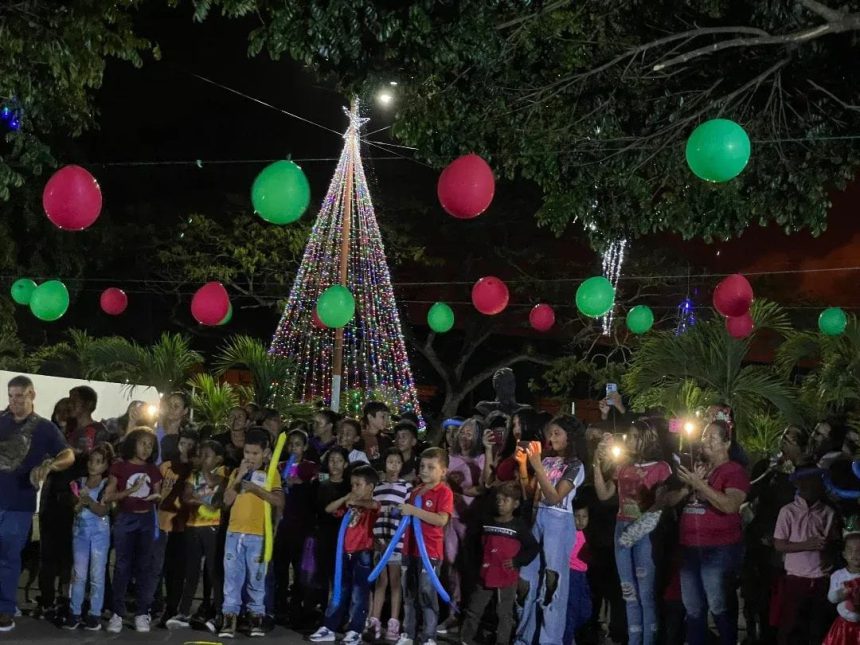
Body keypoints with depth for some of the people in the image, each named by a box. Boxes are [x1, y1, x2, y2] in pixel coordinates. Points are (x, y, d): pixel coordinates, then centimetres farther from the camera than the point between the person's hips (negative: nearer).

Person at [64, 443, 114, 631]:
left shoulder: (107, 485, -1)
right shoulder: (79, 483, 5)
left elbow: (103, 511, -11)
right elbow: (75, 509, 0)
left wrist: (89, 501, -26)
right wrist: (81, 501, -21)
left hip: (100, 532, -2)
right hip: (80, 530, 2)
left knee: (97, 574, 1)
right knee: (79, 573, 4)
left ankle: (95, 614, 5)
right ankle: (75, 612, 8)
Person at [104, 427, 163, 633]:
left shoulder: (153, 470, 10)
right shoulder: (120, 467, -1)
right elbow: (107, 497, -6)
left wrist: (158, 496, -9)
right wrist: (131, 490, -17)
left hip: (147, 520, 3)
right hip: (125, 520, -3)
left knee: (144, 566, 4)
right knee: (122, 566, -3)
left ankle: (142, 614, 8)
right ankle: (117, 614, 2)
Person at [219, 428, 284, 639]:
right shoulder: (237, 473, 12)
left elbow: (279, 502, -8)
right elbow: (227, 501, 3)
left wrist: (257, 488, -18)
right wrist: (238, 478, -6)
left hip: (258, 535, -3)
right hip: (234, 533, 3)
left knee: (256, 578, 3)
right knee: (232, 577, 1)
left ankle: (257, 618, 12)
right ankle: (229, 620, 3)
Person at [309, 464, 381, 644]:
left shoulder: (371, 504, -6)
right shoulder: (349, 503, 14)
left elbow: (375, 505, -31)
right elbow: (328, 509, 10)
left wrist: (356, 501, -20)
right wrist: (345, 498, -1)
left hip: (363, 553, -7)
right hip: (346, 552, 7)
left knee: (359, 593, -1)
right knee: (340, 591, 11)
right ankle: (329, 629, 17)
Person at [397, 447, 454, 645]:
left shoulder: (445, 492, -10)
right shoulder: (415, 491, 12)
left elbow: (441, 520, -24)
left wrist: (414, 510, -25)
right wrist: (403, 512, 7)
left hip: (430, 552, -7)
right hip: (410, 549, 7)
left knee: (427, 595, -2)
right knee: (409, 594, 14)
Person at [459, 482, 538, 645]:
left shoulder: (519, 525, -7)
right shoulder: (487, 522, 6)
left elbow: (533, 548, -6)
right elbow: (479, 545, 19)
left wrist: (517, 561, -13)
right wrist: (478, 562, 12)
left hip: (507, 578, -4)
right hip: (486, 575, 4)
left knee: (505, 614, 7)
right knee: (474, 609, 11)